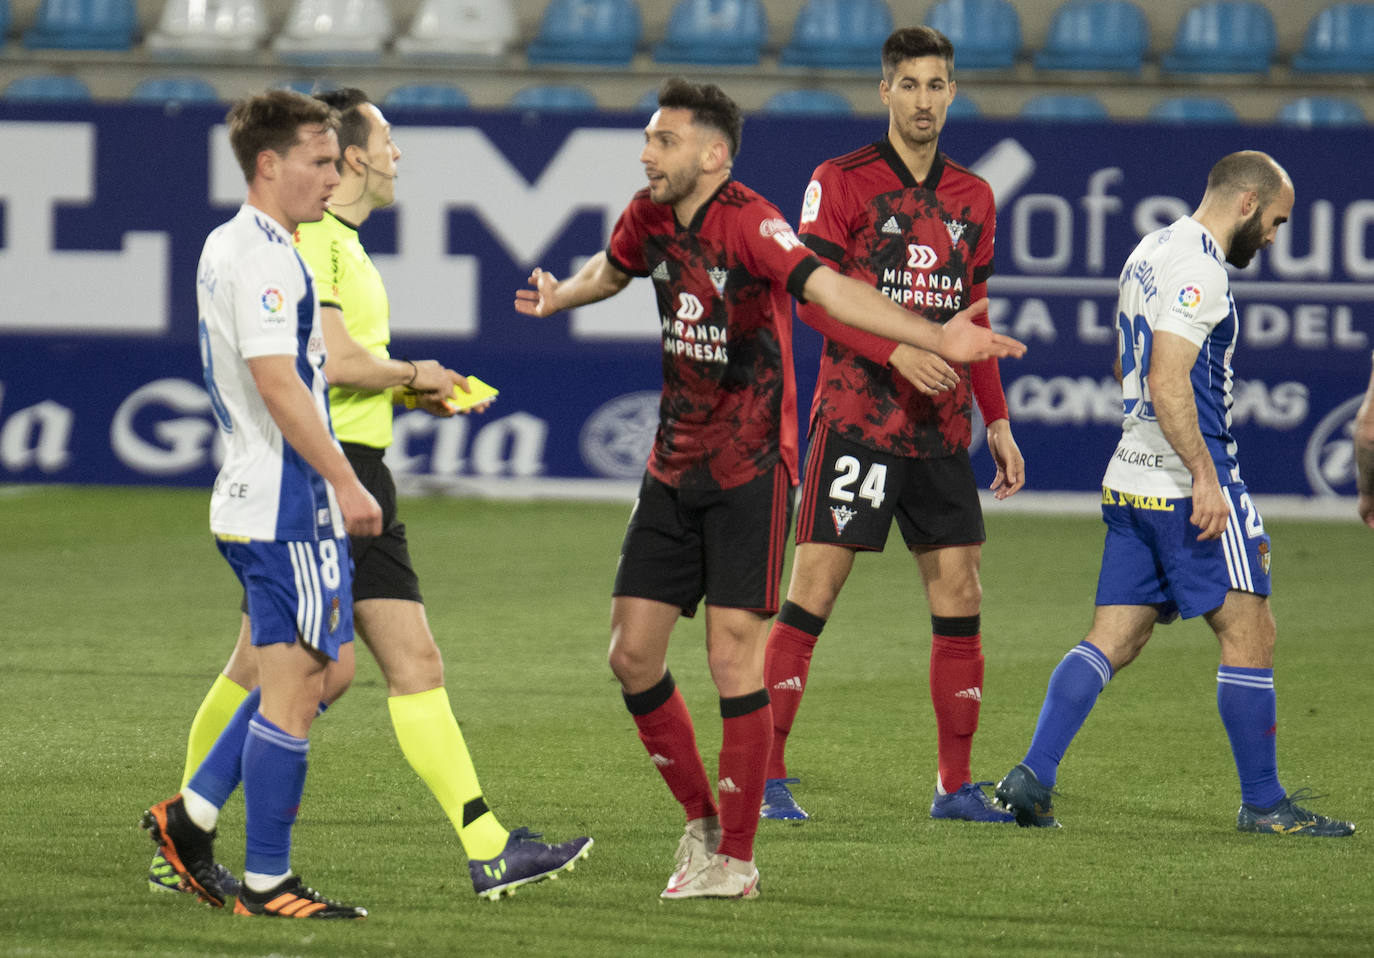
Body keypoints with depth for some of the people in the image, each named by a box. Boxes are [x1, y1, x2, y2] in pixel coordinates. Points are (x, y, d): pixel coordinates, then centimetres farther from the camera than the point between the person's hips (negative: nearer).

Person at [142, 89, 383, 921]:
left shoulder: (226, 247, 16)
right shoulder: (264, 257, -16)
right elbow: (278, 384, -22)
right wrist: (346, 482, -19)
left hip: (255, 498, 10)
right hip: (288, 502, -10)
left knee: (326, 666, 16)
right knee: (296, 685, -5)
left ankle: (192, 817, 16)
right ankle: (267, 883, -2)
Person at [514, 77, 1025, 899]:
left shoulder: (750, 224, -19)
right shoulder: (651, 217, 3)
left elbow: (824, 286, -34)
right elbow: (612, 270, 28)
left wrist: (935, 338, -50)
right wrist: (556, 299, 48)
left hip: (749, 470, -7)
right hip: (674, 467, 7)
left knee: (734, 656, -8)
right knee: (632, 654, 5)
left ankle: (736, 859, 2)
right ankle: (702, 820, 23)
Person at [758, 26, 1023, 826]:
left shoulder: (972, 198, 14)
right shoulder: (843, 182, -3)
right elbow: (811, 295, -9)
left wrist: (997, 421, 14)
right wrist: (897, 354, -20)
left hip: (942, 428, 6)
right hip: (857, 418, -5)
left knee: (960, 595, 3)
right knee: (814, 590, -7)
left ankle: (957, 785, 10)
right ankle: (767, 776, -3)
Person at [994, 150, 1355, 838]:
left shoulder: (1152, 252, 19)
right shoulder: (1197, 267, -13)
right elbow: (1167, 382, -22)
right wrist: (1205, 475, -23)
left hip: (1133, 476, 10)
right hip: (1186, 483, -10)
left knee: (1114, 640, 6)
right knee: (1249, 631, -3)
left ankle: (1033, 777, -3)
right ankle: (1262, 803, 1)